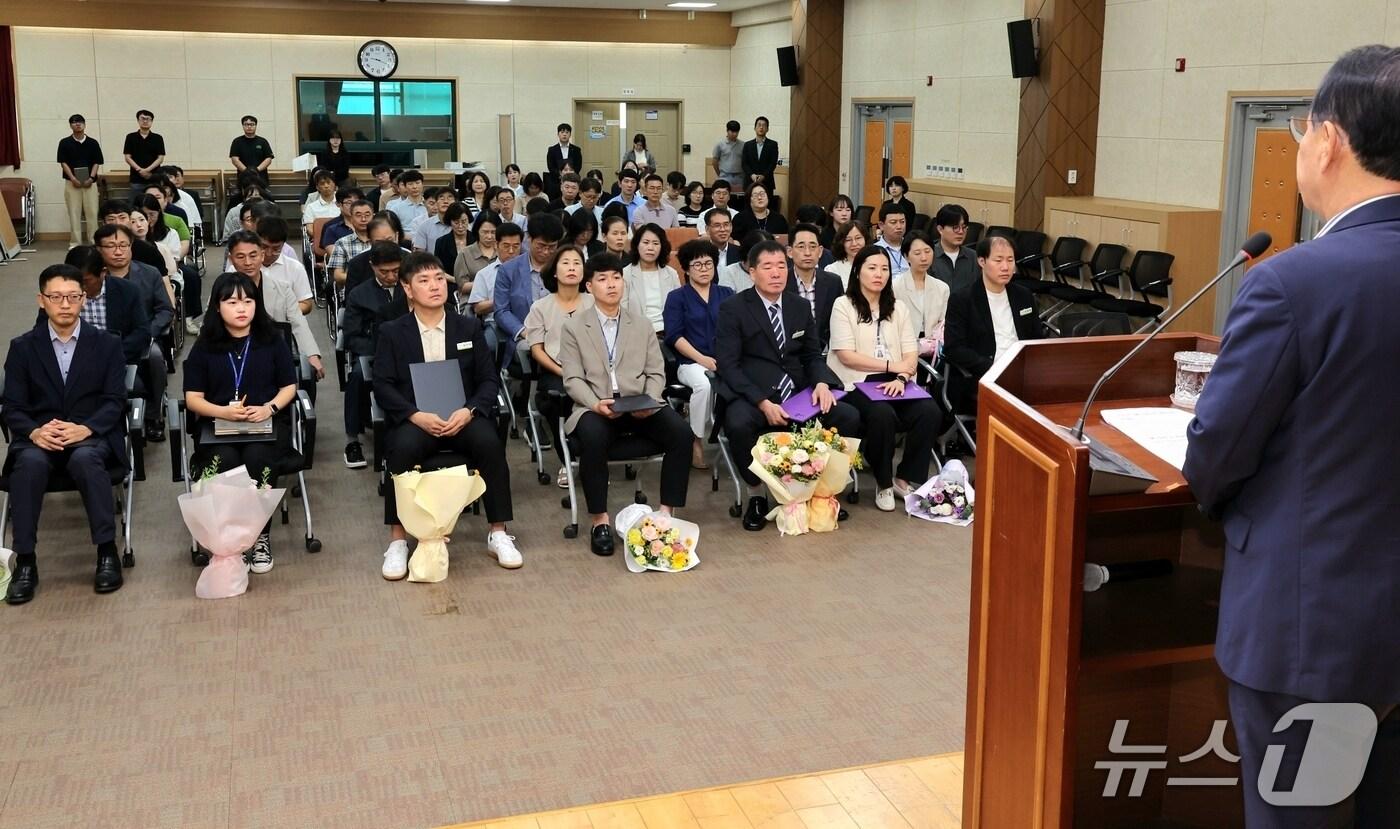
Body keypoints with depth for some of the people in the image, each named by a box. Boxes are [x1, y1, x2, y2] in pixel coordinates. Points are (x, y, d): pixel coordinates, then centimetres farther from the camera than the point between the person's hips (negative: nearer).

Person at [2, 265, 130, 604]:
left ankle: (107, 552, -25)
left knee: (85, 458, -36)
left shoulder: (106, 344, 8)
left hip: (92, 437, -1)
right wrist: (35, 432, -19)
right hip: (39, 438, 1)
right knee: (30, 462, -34)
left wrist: (85, 429, -19)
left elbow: (115, 401, 1)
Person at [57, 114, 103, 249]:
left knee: (92, 212, -1)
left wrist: (91, 178, -10)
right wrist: (73, 178, -12)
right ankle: (75, 242, 4)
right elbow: (63, 163, 0)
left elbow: (97, 162, 4)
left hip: (90, 182, 1)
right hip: (72, 182, -1)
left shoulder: (93, 143, 6)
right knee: (74, 213, 0)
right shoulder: (65, 143, 3)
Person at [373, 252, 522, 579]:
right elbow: (383, 386, -1)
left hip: (462, 417, 1)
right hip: (414, 420, -1)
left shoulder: (469, 327, 11)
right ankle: (398, 540, -22)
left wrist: (468, 411, -14)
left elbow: (489, 379, 6)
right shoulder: (392, 332, 6)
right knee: (403, 447, -34)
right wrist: (416, 416, -19)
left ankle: (498, 532, -16)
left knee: (489, 441, -30)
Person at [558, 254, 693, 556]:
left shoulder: (642, 326, 18)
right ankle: (601, 520, -25)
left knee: (681, 432, -26)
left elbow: (656, 373, 11)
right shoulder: (574, 328, 10)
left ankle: (666, 513, -17)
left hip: (639, 407, 3)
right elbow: (573, 379, 1)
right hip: (595, 408, -2)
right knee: (592, 436, -37)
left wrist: (649, 401, -11)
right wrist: (596, 405, -18)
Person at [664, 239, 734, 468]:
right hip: (691, 363, -2)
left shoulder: (726, 294, 19)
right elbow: (674, 336, 0)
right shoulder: (677, 297, 12)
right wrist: (702, 359, -14)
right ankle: (696, 441, -20)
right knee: (704, 384, -37)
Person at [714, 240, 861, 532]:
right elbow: (727, 365, -11)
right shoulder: (733, 308, -4)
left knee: (849, 417, -16)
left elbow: (812, 355, 16)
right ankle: (756, 493, -11)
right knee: (738, 424, -37)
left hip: (797, 392, 5)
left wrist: (821, 383, -8)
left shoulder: (801, 306, 12)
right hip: (751, 394, -4)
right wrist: (763, 403, -22)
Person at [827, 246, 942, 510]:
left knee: (930, 412, -24)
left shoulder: (898, 308, 17)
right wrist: (892, 365, -9)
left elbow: (911, 354, 8)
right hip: (856, 383, -5)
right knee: (883, 415, -35)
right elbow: (847, 356, -8)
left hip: (894, 383, 5)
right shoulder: (843, 305, 2)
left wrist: (901, 378, -14)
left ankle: (906, 479, -6)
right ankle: (883, 483, -12)